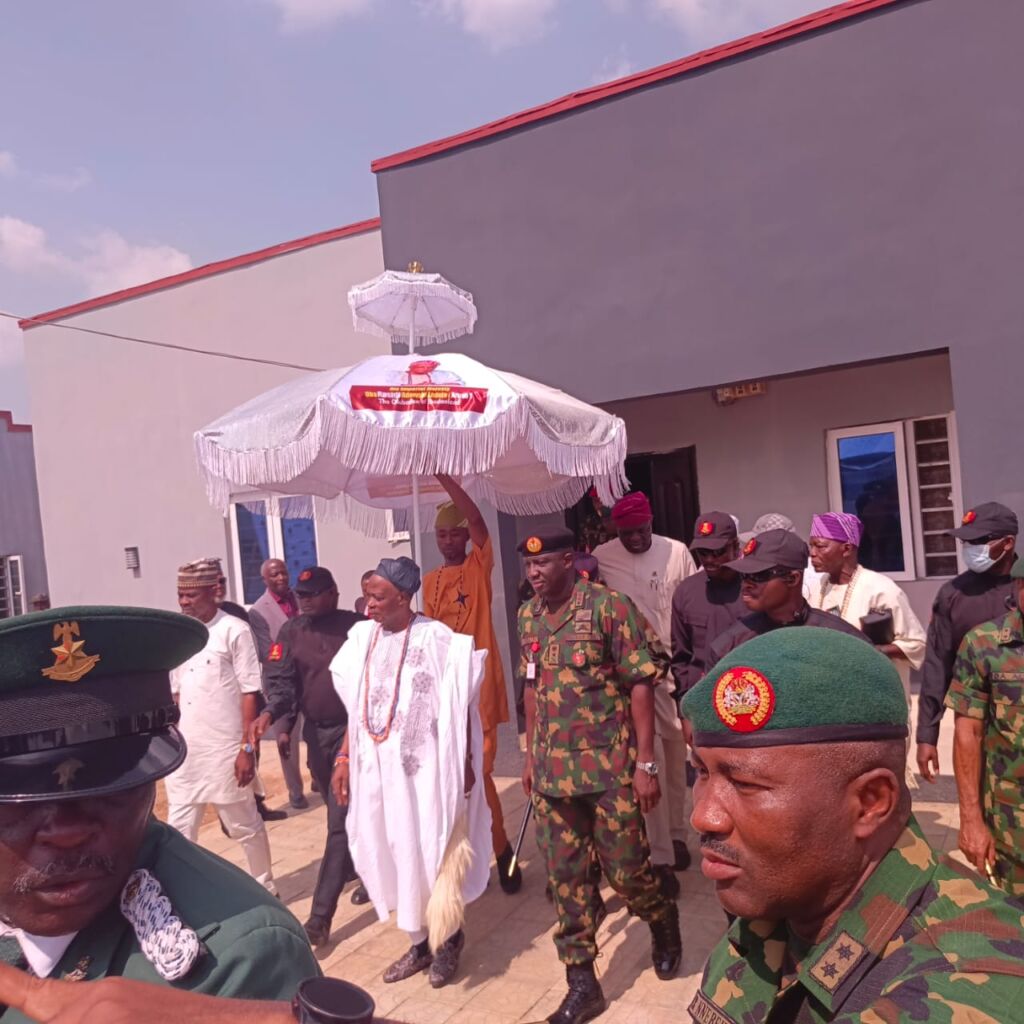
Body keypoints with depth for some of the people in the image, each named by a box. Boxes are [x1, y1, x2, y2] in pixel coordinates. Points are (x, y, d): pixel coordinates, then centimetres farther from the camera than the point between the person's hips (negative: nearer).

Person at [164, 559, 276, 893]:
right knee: (180, 829, 11)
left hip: (224, 749, -5)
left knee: (244, 825, 11)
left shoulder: (235, 631, -12)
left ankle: (265, 888, 31)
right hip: (185, 749, 5)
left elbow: (250, 693, -13)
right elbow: (176, 692, 13)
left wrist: (247, 748, -15)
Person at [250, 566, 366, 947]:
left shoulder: (357, 626, -8)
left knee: (341, 822, -5)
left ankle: (320, 916, 0)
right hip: (316, 733, 5)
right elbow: (281, 679, -5)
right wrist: (271, 713, -24)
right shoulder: (291, 631, 2)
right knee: (347, 815, 20)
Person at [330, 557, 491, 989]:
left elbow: (459, 707, -10)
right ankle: (420, 941, 29)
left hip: (425, 768, -5)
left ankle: (447, 939, 28)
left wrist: (464, 764, -12)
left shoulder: (437, 640, -12)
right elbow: (356, 709, 9)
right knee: (394, 855, 12)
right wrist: (344, 759, 7)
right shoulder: (362, 639, 3)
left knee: (432, 854, 6)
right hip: (376, 769, 5)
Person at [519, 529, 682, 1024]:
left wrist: (645, 763, -13)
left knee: (625, 869, 7)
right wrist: (530, 756, 14)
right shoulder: (528, 617, 4)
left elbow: (641, 685, -12)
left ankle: (663, 920, 41)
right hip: (552, 769, 5)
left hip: (609, 765, -5)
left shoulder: (610, 607, -13)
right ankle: (581, 982, 26)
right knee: (565, 876, 10)